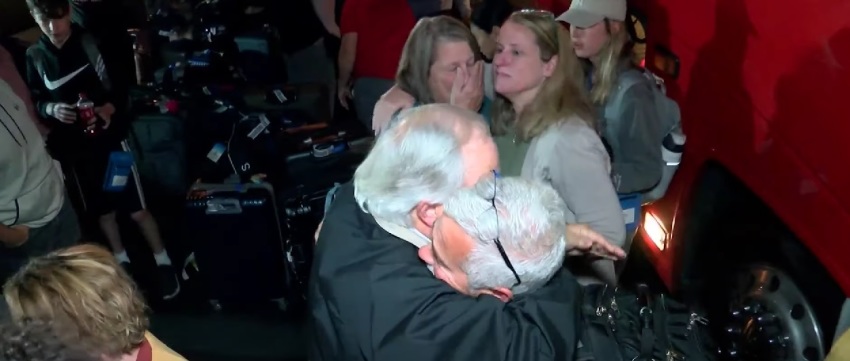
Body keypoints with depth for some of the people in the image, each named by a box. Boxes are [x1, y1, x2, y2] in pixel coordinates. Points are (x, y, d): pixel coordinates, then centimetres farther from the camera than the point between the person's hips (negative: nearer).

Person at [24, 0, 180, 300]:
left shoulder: (94, 44, -11)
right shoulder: (34, 56, -2)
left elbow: (122, 85, -8)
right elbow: (34, 102, 7)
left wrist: (110, 108, -27)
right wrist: (51, 109, -15)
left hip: (110, 138, -3)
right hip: (74, 148, 3)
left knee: (137, 209, 1)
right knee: (101, 210, 17)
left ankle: (163, 263, 19)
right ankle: (122, 261, 38)